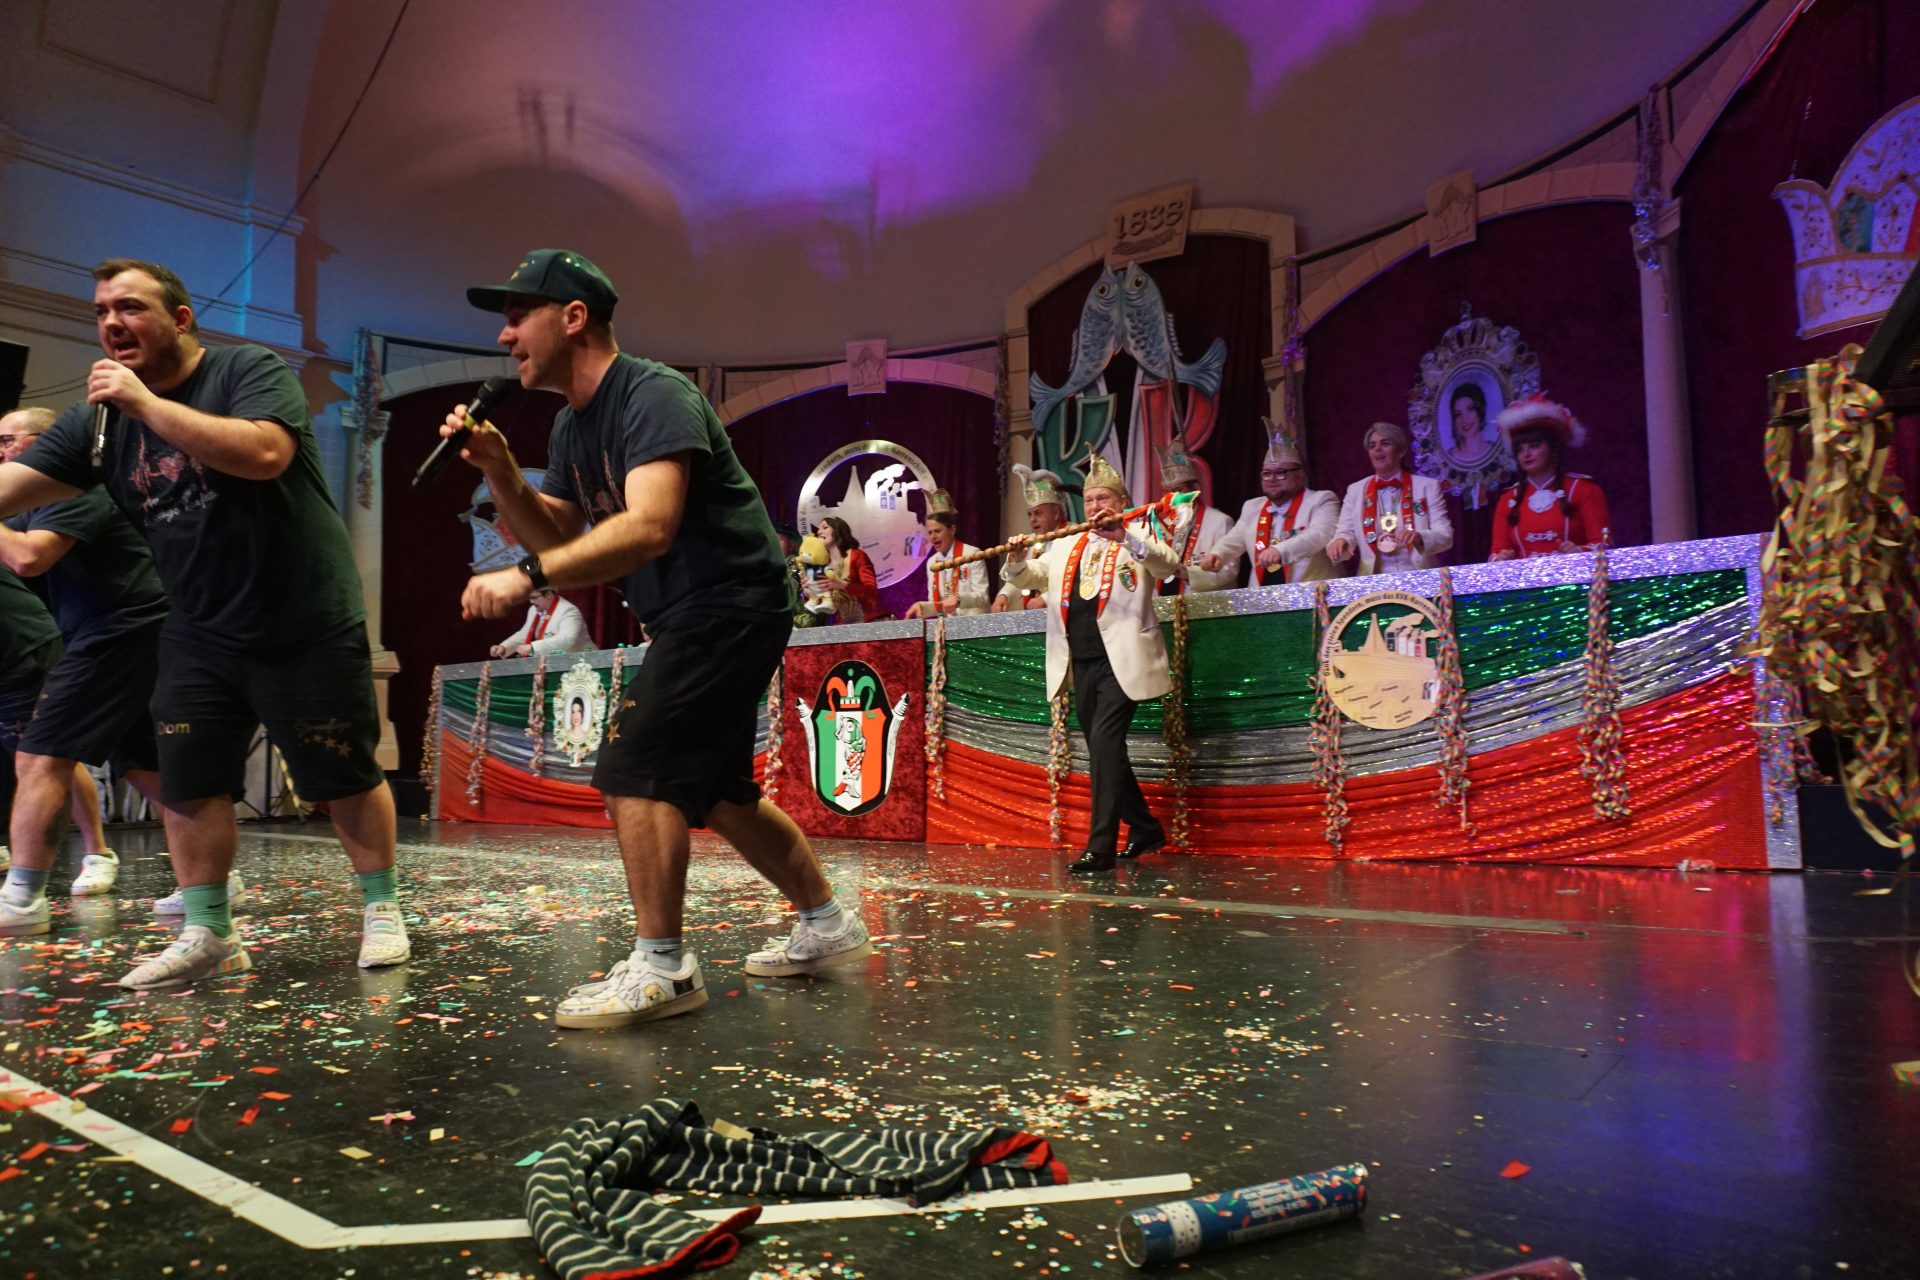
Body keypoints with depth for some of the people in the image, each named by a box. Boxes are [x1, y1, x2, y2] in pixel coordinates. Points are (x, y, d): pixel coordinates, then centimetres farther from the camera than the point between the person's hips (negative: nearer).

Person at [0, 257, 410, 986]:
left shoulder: (249, 370, -10)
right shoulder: (98, 418, 6)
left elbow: (265, 453, -29)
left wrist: (148, 403, -24)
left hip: (308, 626, -5)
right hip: (199, 633, 5)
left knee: (345, 777, 4)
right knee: (186, 783, 4)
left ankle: (381, 911, 20)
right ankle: (208, 936, 17)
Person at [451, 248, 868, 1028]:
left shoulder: (651, 396, -18)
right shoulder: (571, 427, 12)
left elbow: (649, 526, -32)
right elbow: (556, 538, 10)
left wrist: (526, 577, -38)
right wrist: (499, 471, -4)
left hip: (730, 606, -10)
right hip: (696, 619, 10)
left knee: (634, 768, -14)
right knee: (712, 789, 16)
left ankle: (661, 969, -2)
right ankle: (827, 924, 29)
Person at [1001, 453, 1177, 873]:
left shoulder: (1137, 538, 4)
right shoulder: (1065, 546, 18)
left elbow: (1169, 565, -15)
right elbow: (1029, 577, 13)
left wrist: (1124, 535, -27)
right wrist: (1018, 559, -9)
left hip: (1120, 661, -6)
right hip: (1081, 662, 6)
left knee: (1105, 740, -18)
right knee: (1103, 750, 12)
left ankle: (1101, 847, -17)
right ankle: (1145, 829, 29)